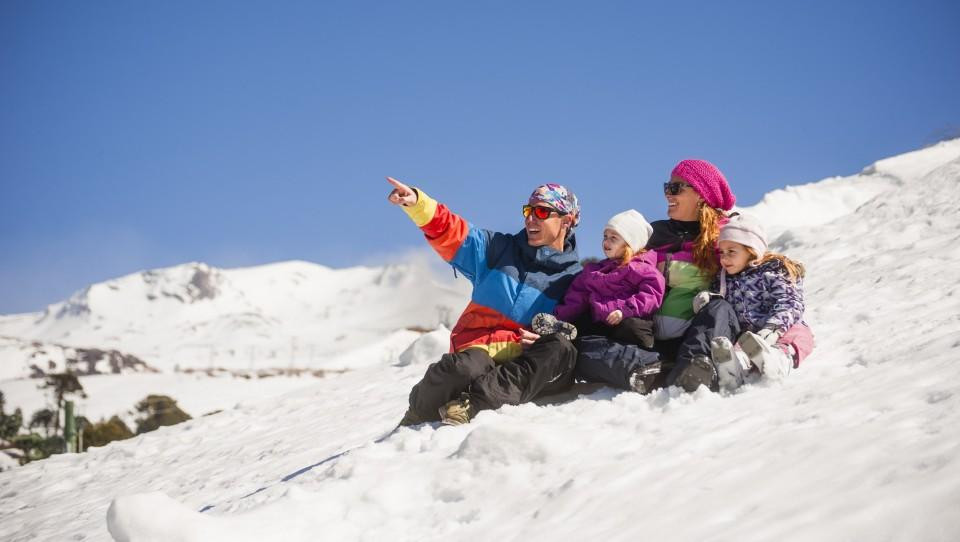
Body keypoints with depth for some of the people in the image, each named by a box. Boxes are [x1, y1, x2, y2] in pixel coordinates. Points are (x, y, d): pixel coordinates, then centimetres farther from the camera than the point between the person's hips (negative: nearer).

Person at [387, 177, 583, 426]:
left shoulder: (573, 278, 12)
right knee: (461, 370, -36)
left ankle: (474, 404, -41)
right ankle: (415, 424, -7)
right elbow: (449, 232, 3)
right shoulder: (501, 249, 14)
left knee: (561, 349, -32)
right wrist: (417, 202, -15)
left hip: (520, 366, 0)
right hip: (477, 349, 0)